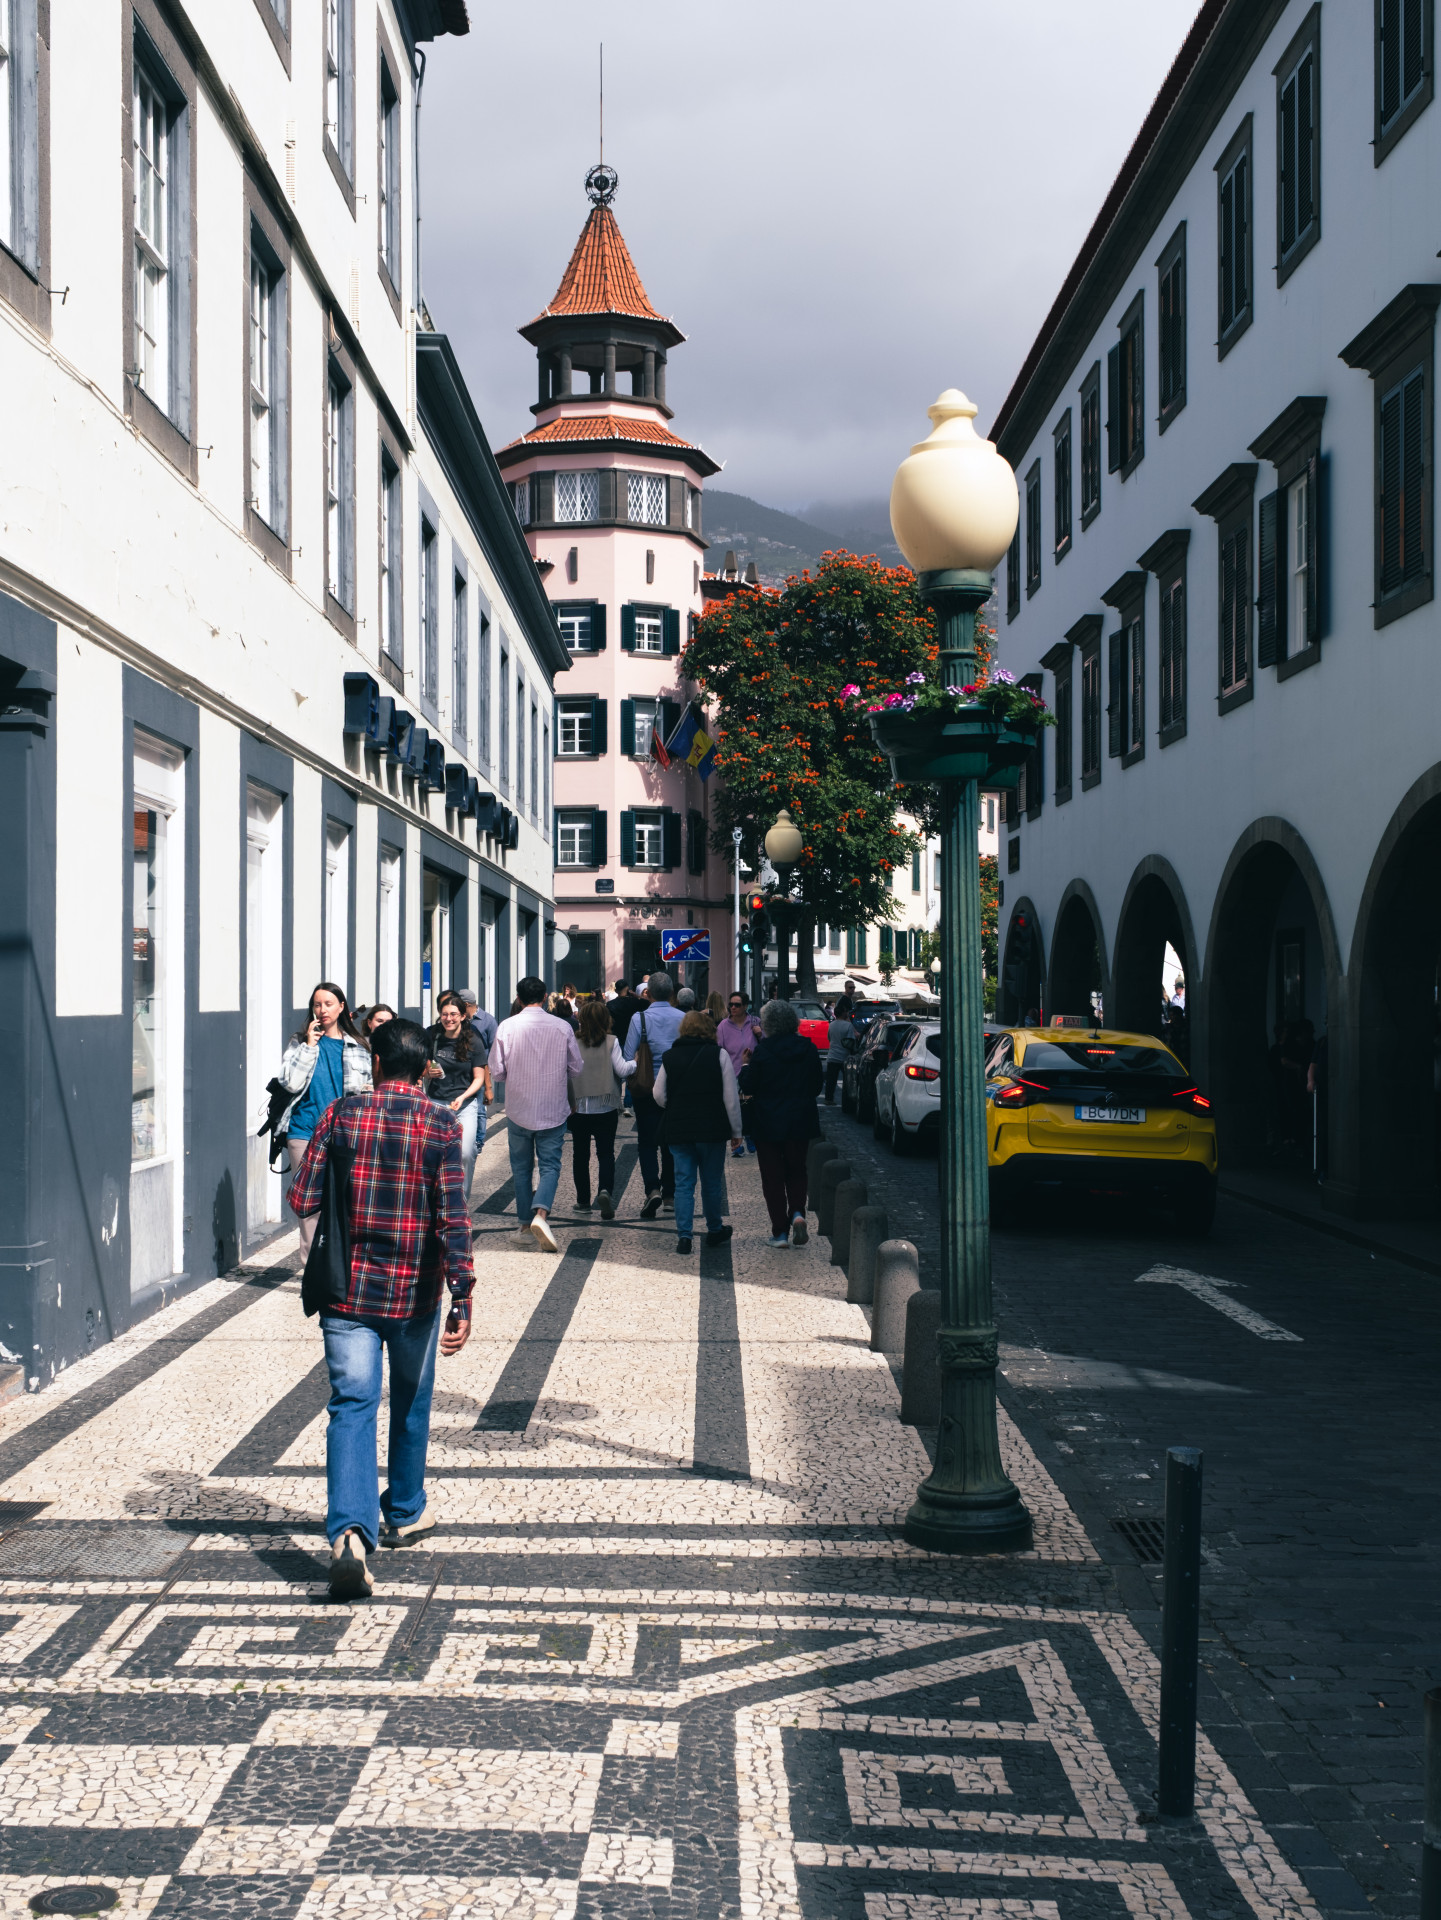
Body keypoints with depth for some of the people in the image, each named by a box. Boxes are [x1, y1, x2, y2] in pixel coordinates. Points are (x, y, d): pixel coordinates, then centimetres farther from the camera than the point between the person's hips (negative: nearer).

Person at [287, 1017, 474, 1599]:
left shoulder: (341, 1113, -2)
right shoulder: (441, 1124, -7)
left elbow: (303, 1201, -2)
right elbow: (452, 1217, -14)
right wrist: (462, 1297, -14)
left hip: (347, 1289, 0)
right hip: (415, 1290, 0)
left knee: (351, 1407, -3)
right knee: (411, 1405, 20)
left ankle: (350, 1530, -23)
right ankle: (404, 1514, 36)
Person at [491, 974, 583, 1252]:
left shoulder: (507, 1027, -9)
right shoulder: (562, 1027, -7)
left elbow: (497, 1070, -6)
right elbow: (576, 1067, 2)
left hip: (519, 1109, 1)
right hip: (553, 1110, 0)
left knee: (522, 1167, 14)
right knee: (550, 1165, 4)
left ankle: (524, 1223, 18)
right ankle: (541, 1213, -19)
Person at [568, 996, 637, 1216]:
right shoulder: (611, 1042, -6)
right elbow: (622, 1070, -10)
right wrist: (637, 1062, 6)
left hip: (579, 1107, 1)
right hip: (606, 1108, -1)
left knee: (581, 1154, 12)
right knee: (606, 1153, 4)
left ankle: (583, 1201, 16)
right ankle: (605, 1191, -19)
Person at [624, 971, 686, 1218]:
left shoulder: (639, 1019, -9)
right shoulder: (683, 1018, -3)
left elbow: (628, 1056, -7)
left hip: (646, 1088, -2)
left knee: (647, 1141, 2)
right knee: (671, 1140, 14)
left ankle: (652, 1188, -16)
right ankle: (669, 1193, 19)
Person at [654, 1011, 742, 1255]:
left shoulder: (670, 1056, 3)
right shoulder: (718, 1054, -4)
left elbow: (659, 1096, 6)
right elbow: (731, 1097, -5)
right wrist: (736, 1130, 3)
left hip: (678, 1131, 2)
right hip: (712, 1130, -2)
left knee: (683, 1183, 5)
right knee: (712, 1182, 11)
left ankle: (683, 1234, -3)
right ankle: (715, 1231, 24)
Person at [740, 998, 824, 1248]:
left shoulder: (763, 1051, -14)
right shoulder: (808, 1050, -1)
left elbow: (747, 1088, -9)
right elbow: (816, 1086, 7)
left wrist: (745, 1066, 9)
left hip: (768, 1124, -3)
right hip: (800, 1122, 3)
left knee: (772, 1176, 5)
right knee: (796, 1171, 19)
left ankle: (780, 1232, 5)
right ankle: (797, 1213, -5)